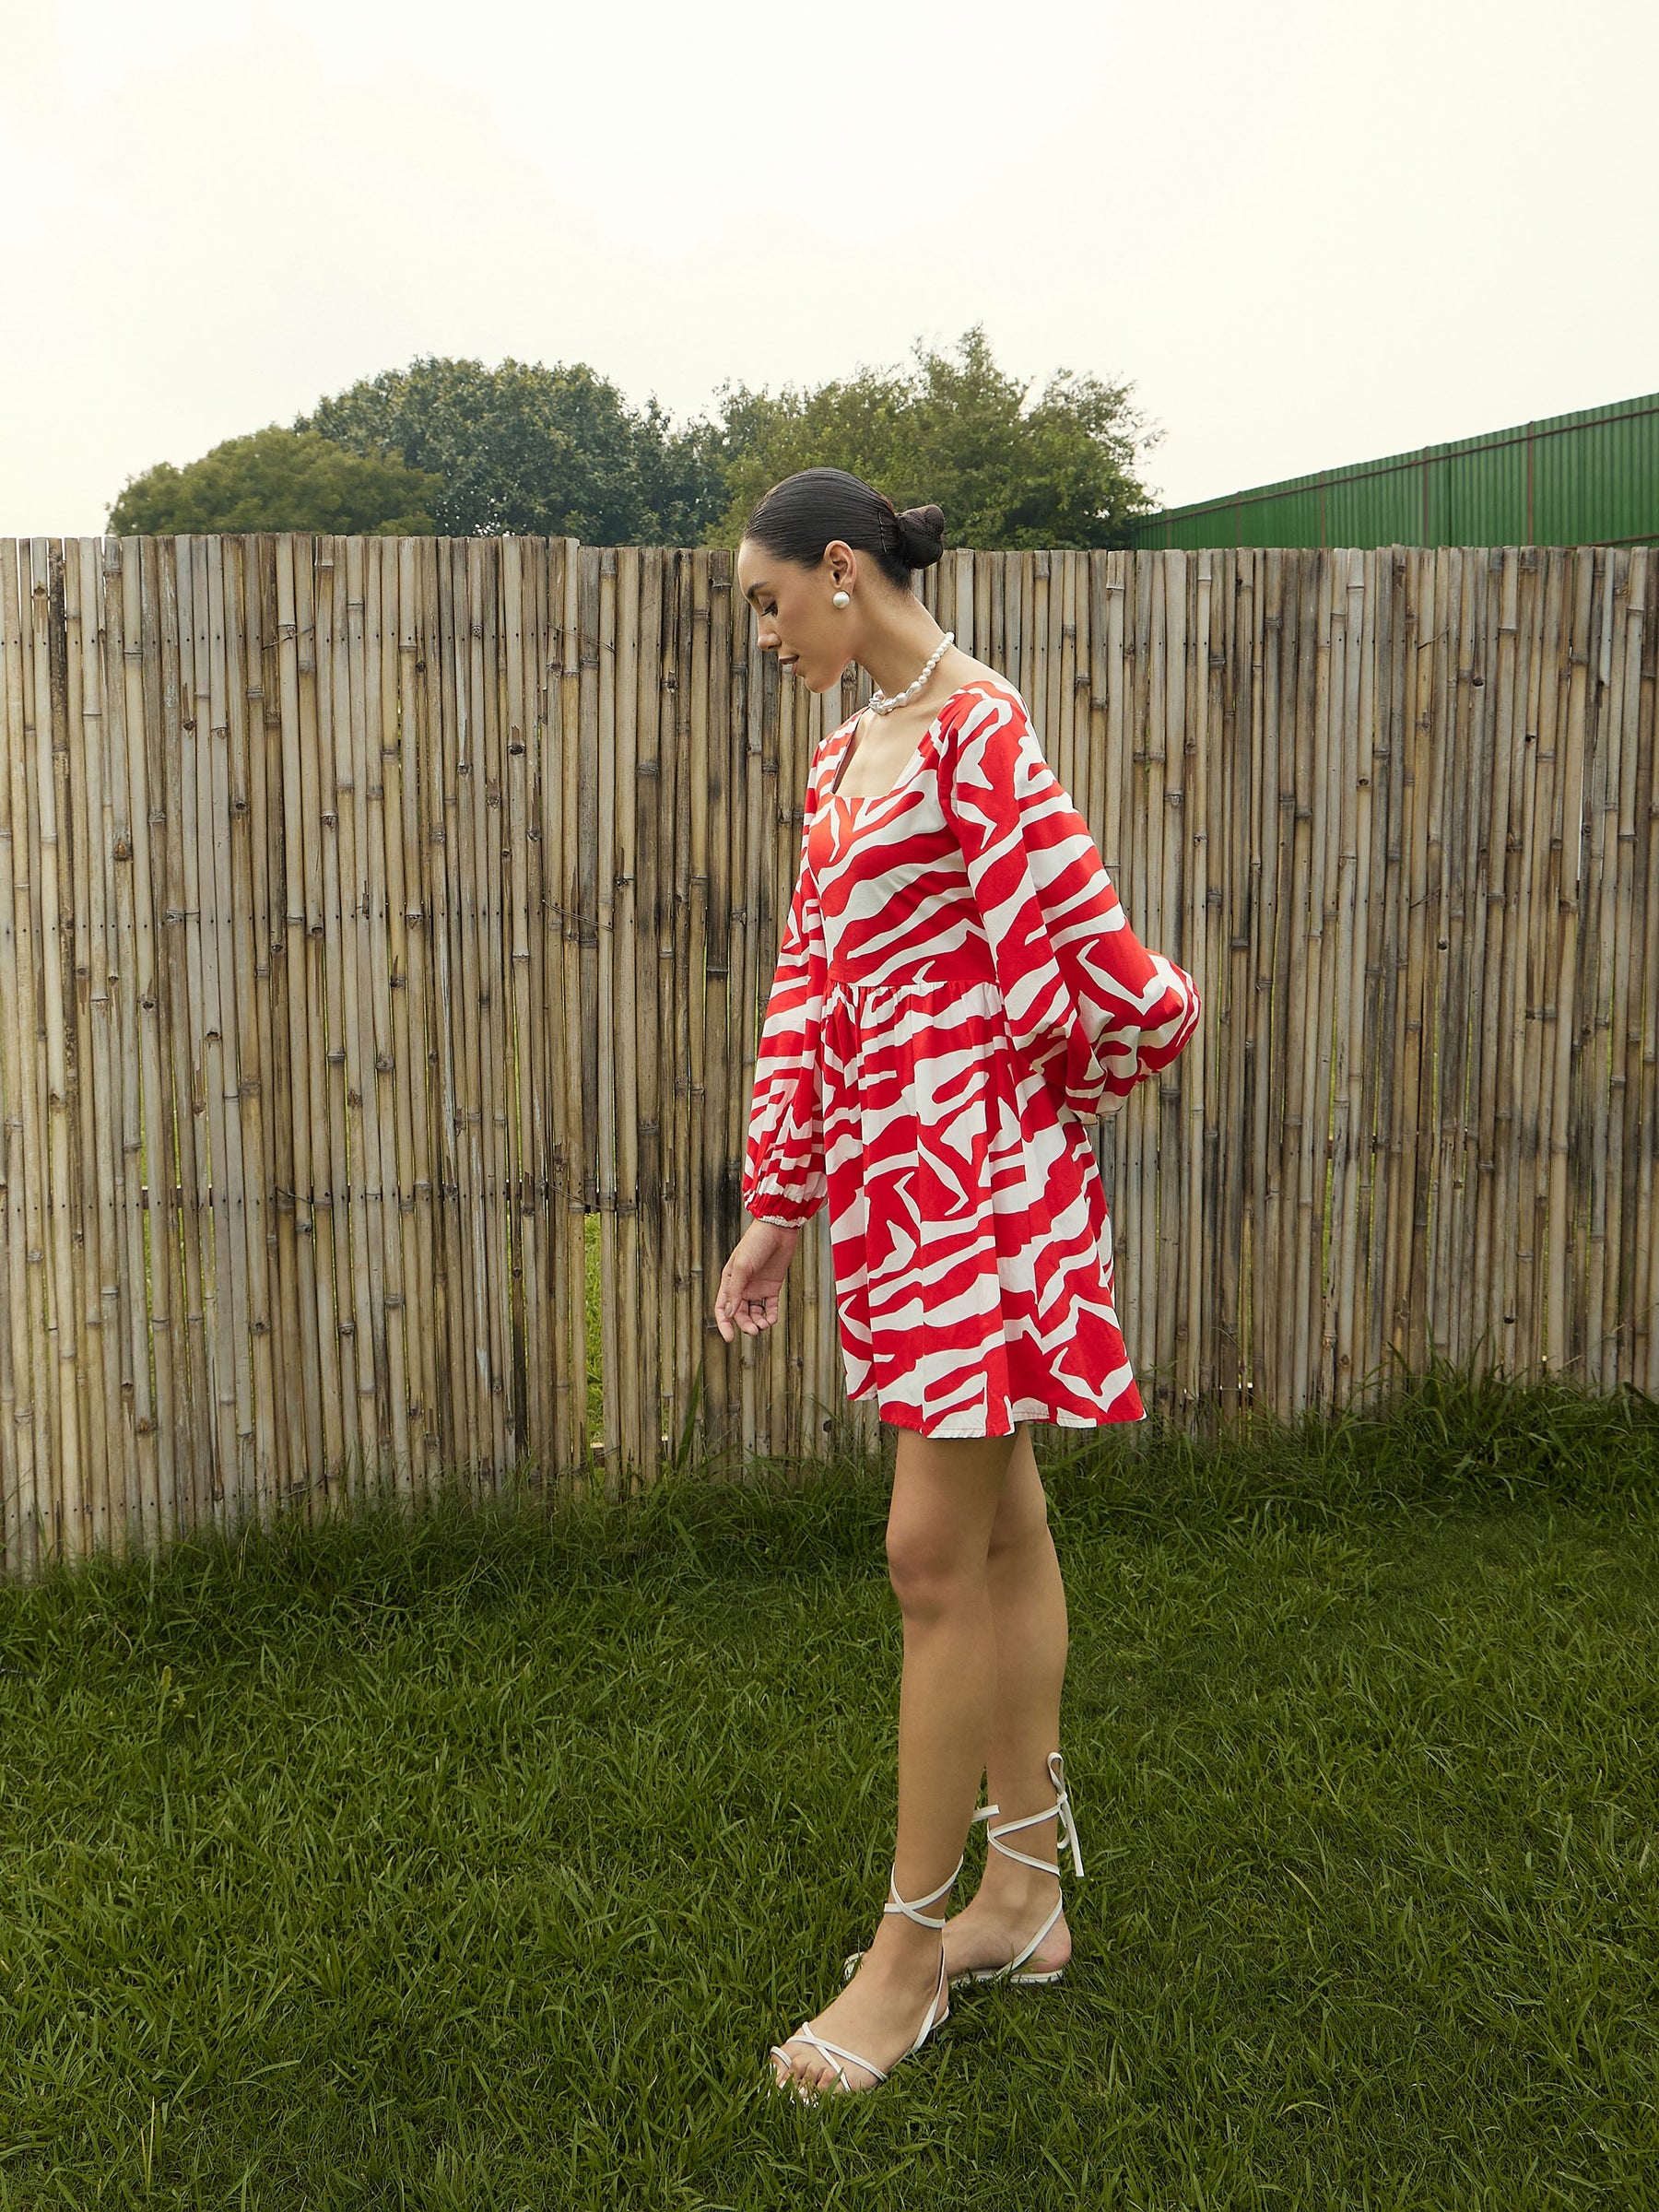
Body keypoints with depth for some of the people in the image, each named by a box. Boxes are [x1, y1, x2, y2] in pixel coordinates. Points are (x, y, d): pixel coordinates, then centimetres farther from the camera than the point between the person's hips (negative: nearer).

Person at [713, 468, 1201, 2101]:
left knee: (937, 1552, -3)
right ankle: (1024, 1901, 27)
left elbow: (1093, 970, -17)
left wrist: (1021, 1111, 2)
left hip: (977, 1169, -9)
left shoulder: (976, 728, -13)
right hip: (892, 1172, 9)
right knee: (999, 1531, 14)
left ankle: (911, 1954, 11)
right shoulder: (847, 755, 15)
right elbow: (813, 987, 14)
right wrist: (776, 1208, 11)